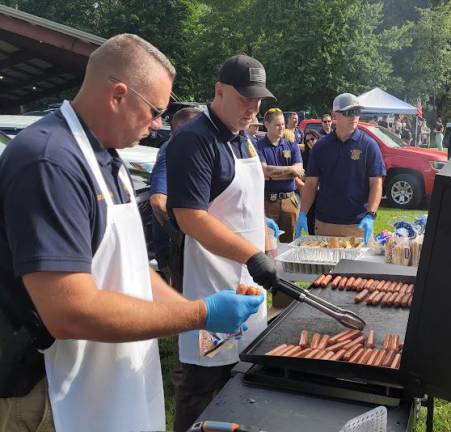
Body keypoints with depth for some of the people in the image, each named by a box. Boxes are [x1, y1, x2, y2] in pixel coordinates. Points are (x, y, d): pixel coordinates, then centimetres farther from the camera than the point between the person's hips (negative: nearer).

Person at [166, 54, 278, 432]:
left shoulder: (243, 139, 12)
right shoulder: (193, 141, -17)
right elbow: (190, 218, -25)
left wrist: (268, 252, 17)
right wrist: (253, 256, -30)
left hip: (248, 279, 9)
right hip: (211, 287, -9)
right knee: (203, 390, 4)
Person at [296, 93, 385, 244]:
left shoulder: (368, 145, -1)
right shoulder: (321, 146, 5)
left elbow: (376, 184, -4)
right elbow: (311, 183, 6)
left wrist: (370, 216, -17)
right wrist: (302, 214, -5)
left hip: (358, 225, -2)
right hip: (324, 224, 2)